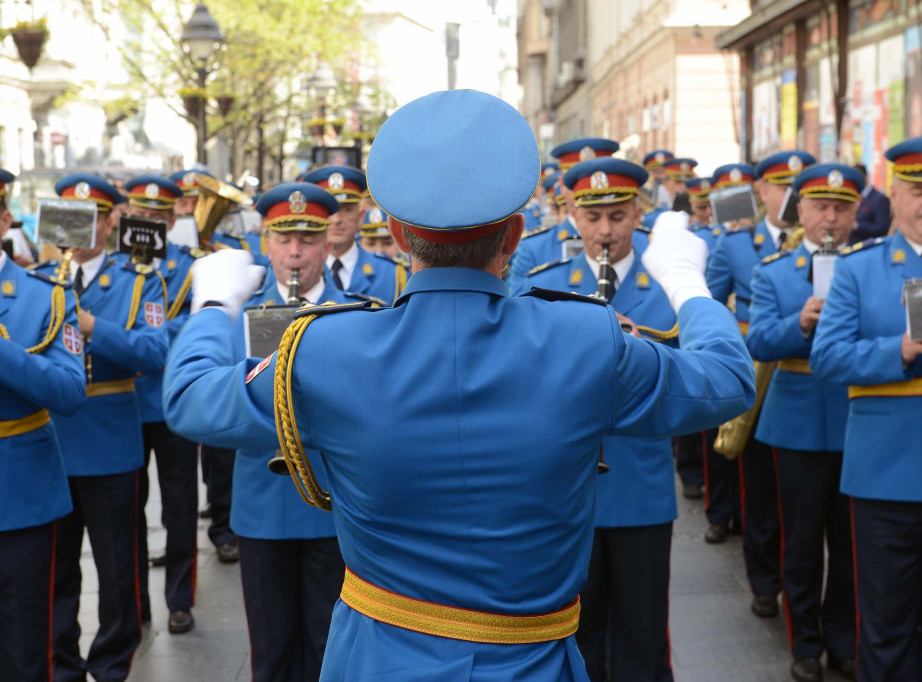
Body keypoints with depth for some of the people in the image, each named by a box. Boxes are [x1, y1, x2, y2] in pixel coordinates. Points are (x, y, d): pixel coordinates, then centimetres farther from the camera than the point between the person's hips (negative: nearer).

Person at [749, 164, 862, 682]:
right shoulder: (773, 273, 3)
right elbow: (759, 343, -10)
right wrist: (802, 322, -27)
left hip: (861, 422, 1)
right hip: (800, 425, -1)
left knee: (851, 541, 9)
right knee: (803, 541, 7)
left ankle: (843, 638, 25)